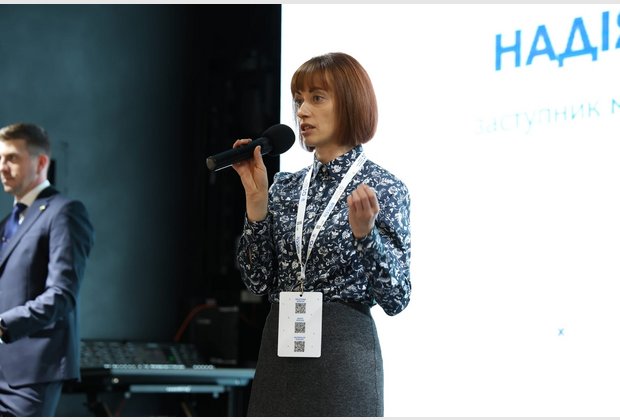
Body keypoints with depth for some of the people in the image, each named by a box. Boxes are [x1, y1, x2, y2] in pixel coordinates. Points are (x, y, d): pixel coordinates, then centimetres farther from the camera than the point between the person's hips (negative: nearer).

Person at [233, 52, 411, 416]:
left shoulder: (383, 188, -6)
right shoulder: (286, 187, 9)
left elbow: (396, 298, -9)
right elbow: (259, 281, 3)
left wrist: (364, 233, -24)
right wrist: (257, 198, -2)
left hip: (343, 357, -5)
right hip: (279, 353, 5)